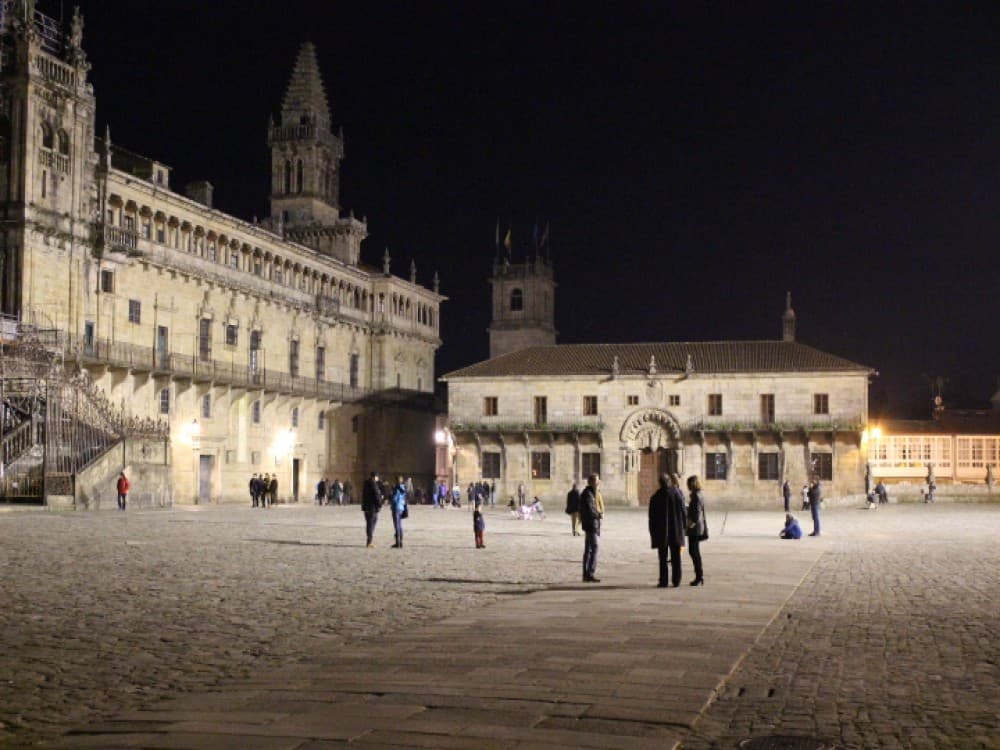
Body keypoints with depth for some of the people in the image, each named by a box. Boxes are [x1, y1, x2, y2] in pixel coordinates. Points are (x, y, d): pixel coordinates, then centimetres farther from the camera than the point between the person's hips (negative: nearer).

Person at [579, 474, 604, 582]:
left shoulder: (592, 493, 16)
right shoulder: (588, 494, -16)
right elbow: (589, 510, -22)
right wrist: (599, 515, -10)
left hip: (592, 525, 11)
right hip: (591, 524, -11)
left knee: (588, 549, 12)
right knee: (594, 548, -12)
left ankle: (586, 574, 16)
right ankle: (590, 574, -13)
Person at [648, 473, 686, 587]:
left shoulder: (655, 497, -7)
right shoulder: (677, 493, -3)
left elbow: (652, 517, -3)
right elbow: (683, 512, 0)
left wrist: (652, 532, 4)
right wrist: (684, 525, 10)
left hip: (661, 532, -2)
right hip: (676, 531, 2)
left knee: (663, 558, 3)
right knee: (676, 557, 9)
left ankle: (664, 581, 1)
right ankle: (676, 580, 11)